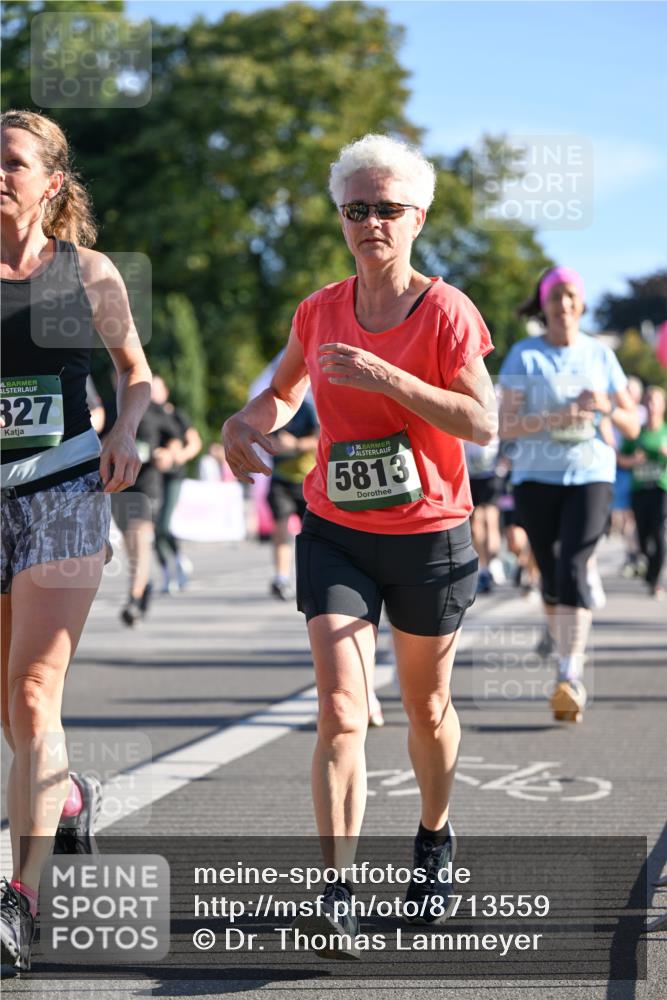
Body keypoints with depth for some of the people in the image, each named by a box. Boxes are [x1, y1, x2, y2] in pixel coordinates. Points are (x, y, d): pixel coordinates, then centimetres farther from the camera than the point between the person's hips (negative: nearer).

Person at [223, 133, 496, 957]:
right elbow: (285, 387, 21)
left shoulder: (446, 312, -9)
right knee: (341, 712, -13)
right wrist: (248, 423, -1)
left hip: (430, 535, -2)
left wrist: (386, 376, -27)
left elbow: (483, 422, -19)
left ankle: (434, 838, 41)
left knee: (427, 710, 15)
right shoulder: (318, 312, 2)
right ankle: (336, 891, -16)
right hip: (336, 533, 2)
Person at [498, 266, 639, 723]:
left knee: (572, 568, -18)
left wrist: (607, 407, -10)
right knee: (551, 576, 7)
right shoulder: (524, 356, 2)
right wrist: (552, 419, -20)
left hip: (591, 476, -1)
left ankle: (571, 678, -23)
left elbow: (632, 427, 10)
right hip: (536, 478, 1)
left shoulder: (601, 355, 8)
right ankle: (569, 657, 28)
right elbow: (506, 426, -4)